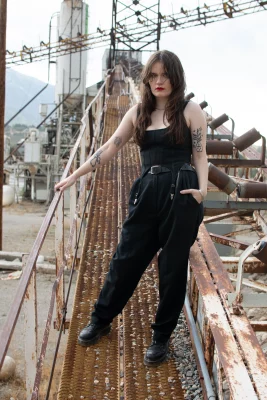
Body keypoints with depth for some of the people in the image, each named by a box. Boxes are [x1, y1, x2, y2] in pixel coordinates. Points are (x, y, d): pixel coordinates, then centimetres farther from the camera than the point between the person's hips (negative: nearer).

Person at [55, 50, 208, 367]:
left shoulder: (190, 110, 2)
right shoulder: (138, 112, 12)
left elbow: (200, 154, 1)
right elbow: (109, 148, 9)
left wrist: (203, 188, -17)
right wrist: (74, 176, 5)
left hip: (181, 194, -3)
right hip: (147, 194, 4)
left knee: (172, 267, 5)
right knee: (126, 258, 9)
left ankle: (161, 337, 20)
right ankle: (100, 320, 30)